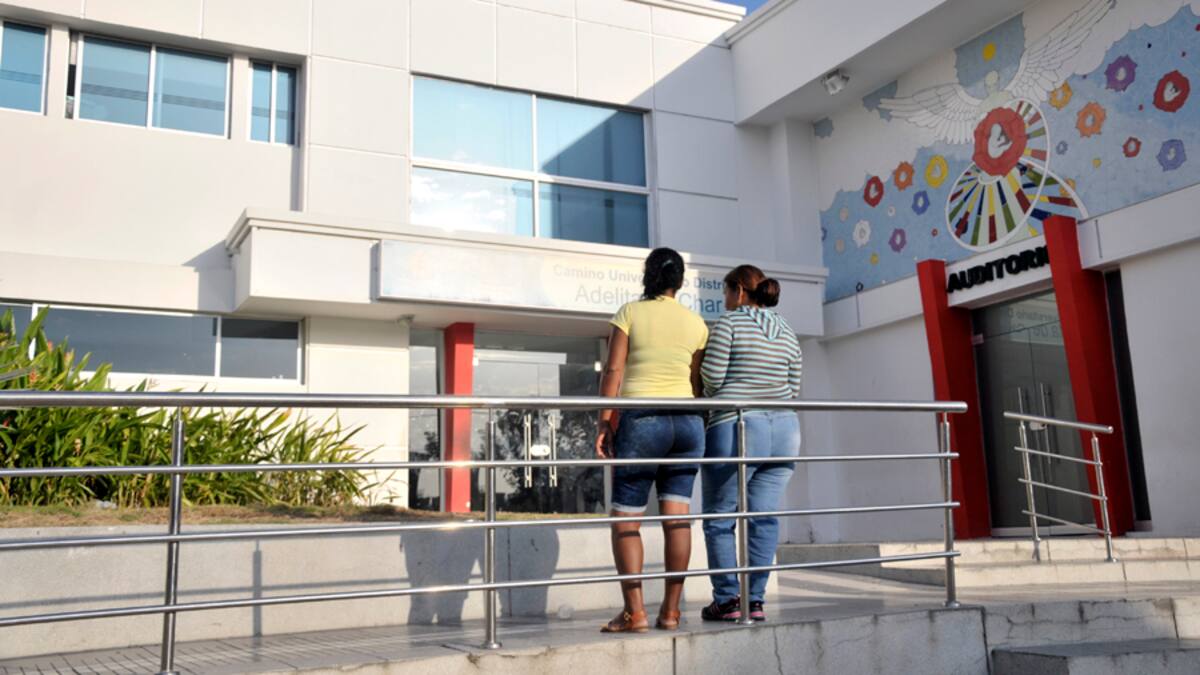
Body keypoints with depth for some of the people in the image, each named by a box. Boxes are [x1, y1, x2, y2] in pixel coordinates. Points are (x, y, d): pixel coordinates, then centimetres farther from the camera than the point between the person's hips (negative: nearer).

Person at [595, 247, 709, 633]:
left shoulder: (629, 313, 1)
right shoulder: (696, 323, 10)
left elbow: (613, 371, -6)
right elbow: (697, 384, 10)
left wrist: (604, 424, -5)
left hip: (640, 419, -4)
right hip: (686, 421, 4)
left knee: (625, 519, 1)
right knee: (677, 516, 5)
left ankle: (635, 613, -5)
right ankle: (671, 611, 7)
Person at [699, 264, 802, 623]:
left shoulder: (728, 323, -4)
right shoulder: (787, 333, 14)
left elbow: (711, 377, -9)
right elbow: (794, 388, 14)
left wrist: (716, 398, 12)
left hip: (736, 429, -6)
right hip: (784, 430, 6)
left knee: (718, 518, 5)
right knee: (763, 518, 7)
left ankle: (728, 600, 3)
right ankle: (755, 600, 6)